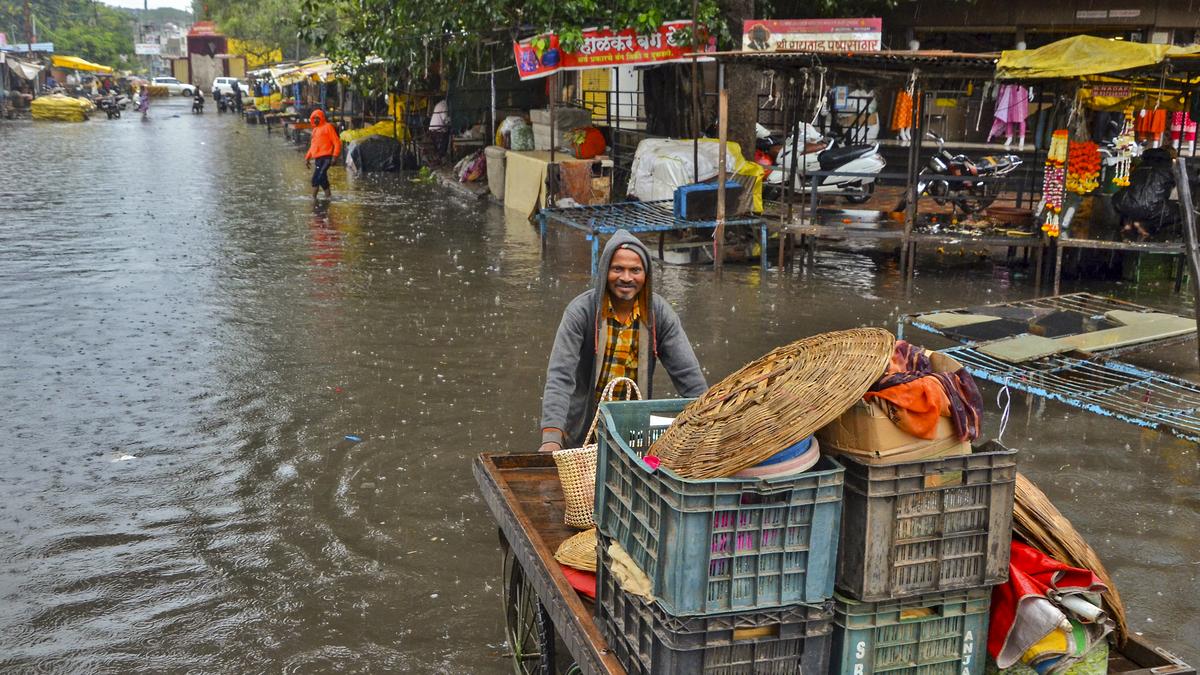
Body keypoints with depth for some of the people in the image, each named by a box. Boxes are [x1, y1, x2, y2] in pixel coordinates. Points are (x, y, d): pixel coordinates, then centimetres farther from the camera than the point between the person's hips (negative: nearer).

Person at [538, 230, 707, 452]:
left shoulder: (660, 313, -9)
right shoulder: (581, 311, -17)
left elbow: (688, 375, -8)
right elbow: (560, 377, -24)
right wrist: (551, 438, -35)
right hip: (583, 433, -2)